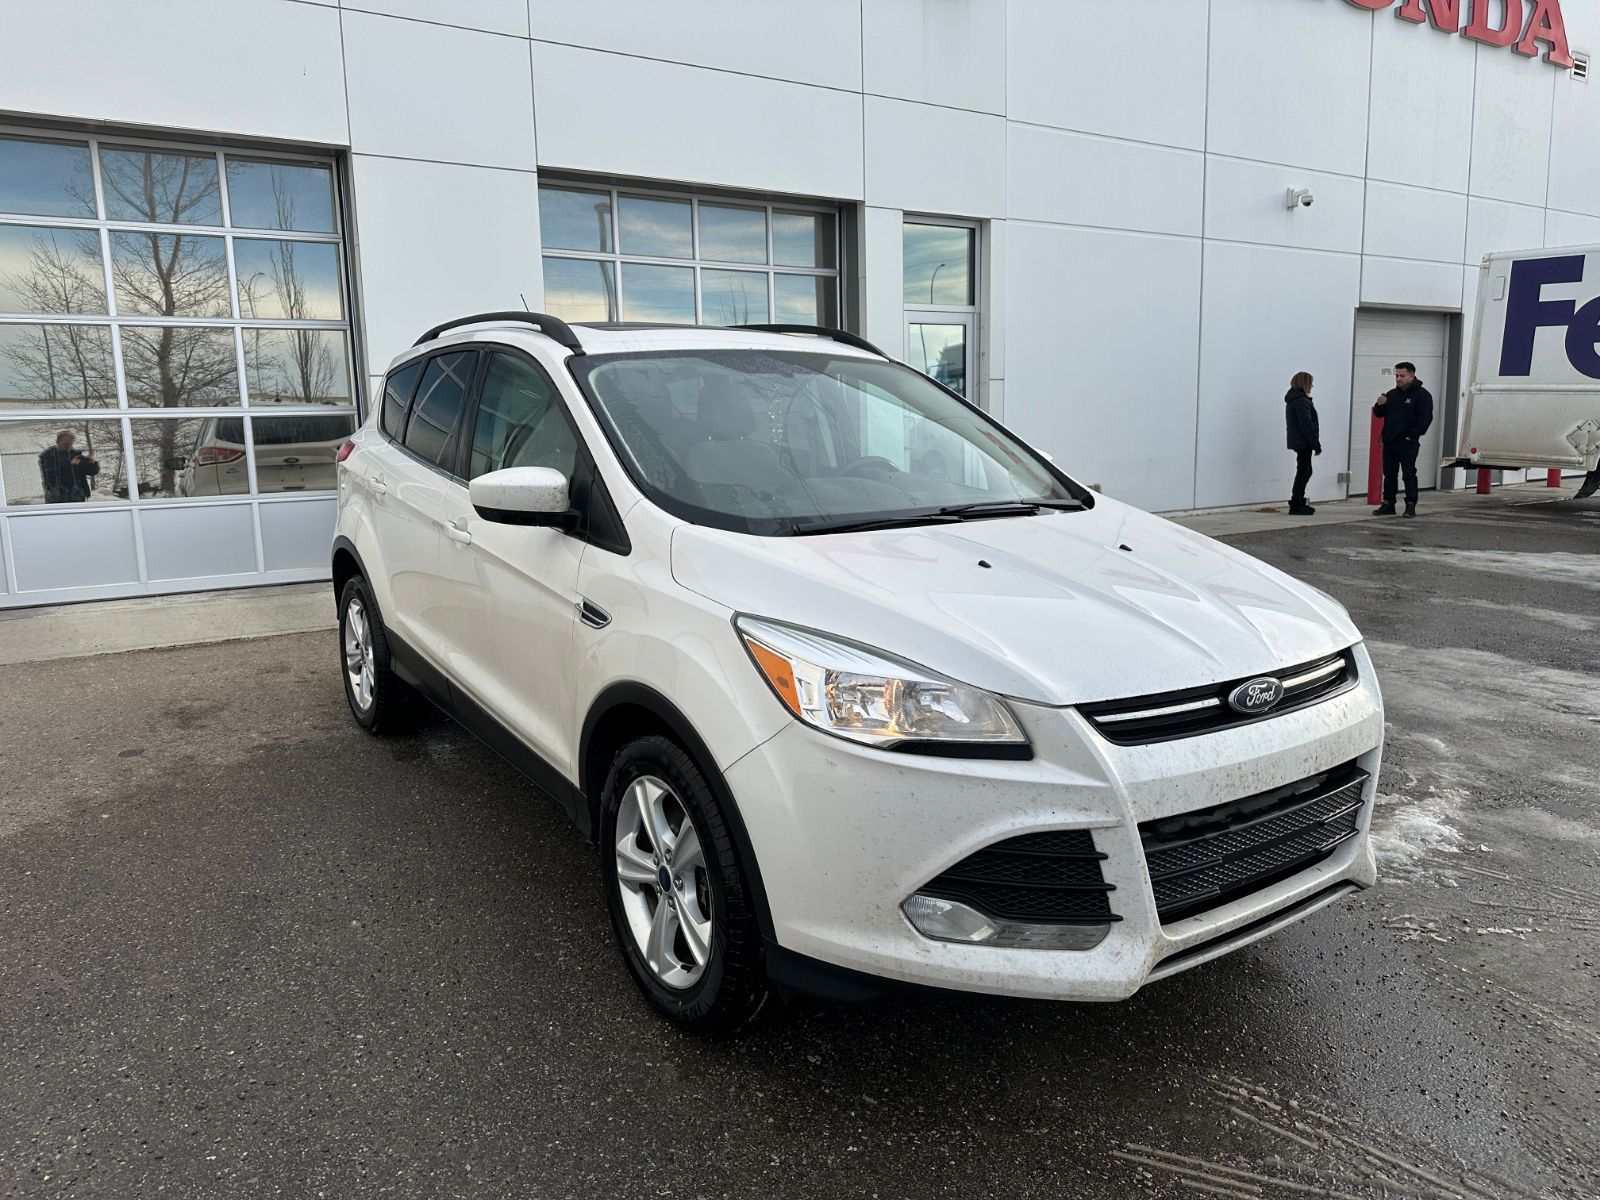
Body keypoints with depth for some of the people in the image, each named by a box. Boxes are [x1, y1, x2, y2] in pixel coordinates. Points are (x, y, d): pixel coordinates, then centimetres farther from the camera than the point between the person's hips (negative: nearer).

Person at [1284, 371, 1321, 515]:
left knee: (1305, 471, 17)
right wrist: (1316, 444, -16)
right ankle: (1296, 505, -1)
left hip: (1298, 442, 10)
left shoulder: (1293, 399, 16)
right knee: (1303, 472, -4)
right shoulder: (1301, 401, -16)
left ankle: (1298, 502, 22)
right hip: (1303, 442, -10)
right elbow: (1307, 425, -20)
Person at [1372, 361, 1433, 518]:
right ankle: (1388, 504, 15)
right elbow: (1378, 414, 18)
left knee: (1409, 474, -4)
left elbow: (1426, 418, -10)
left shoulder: (1422, 394, -3)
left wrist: (1412, 436, -15)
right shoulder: (1392, 394, 16)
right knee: (1389, 474, 9)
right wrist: (1379, 405, -5)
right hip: (1389, 441, 6)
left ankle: (1411, 506, -1)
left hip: (1408, 444, -6)